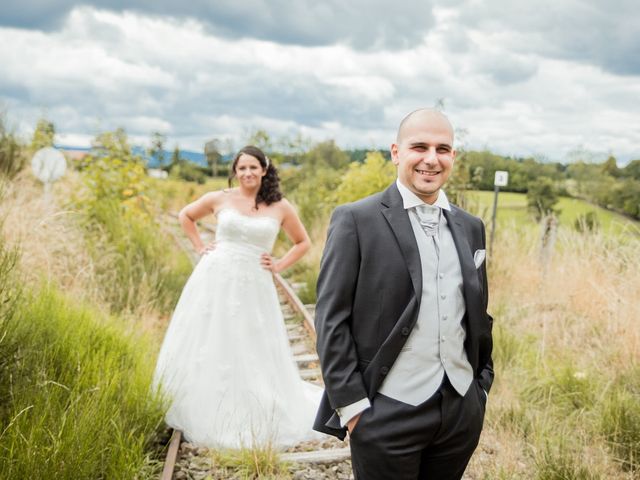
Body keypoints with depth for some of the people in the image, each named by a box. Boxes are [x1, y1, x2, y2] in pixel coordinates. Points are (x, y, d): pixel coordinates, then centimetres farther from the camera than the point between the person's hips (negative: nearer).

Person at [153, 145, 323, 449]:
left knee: (253, 356, 6)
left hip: (253, 289, 0)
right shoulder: (220, 199, 2)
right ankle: (201, 415, 24)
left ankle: (255, 421, 24)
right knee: (207, 350, 7)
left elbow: (303, 243, 14)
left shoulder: (280, 207, 1)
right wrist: (200, 248, 8)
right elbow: (186, 216, 18)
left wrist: (278, 266, 1)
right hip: (214, 283, 1)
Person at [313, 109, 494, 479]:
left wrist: (483, 386, 14)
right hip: (388, 413, -5)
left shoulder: (471, 227, 9)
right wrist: (351, 404, -11)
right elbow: (331, 319, -9)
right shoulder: (356, 220, -7)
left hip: (463, 410, 5)